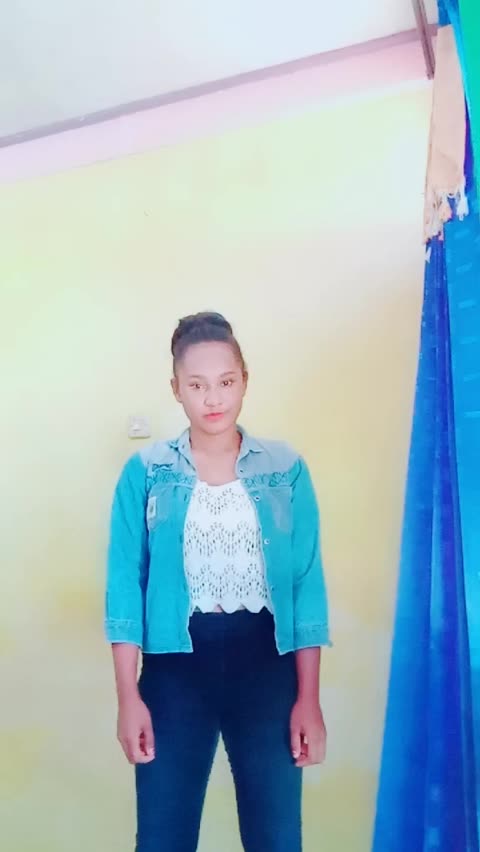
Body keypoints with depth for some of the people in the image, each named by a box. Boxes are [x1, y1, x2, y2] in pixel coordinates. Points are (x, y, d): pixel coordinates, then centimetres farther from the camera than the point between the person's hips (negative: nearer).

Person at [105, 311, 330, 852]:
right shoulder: (145, 473, -1)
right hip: (177, 667, 0)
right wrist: (128, 697, -6)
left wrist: (309, 698, -2)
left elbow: (307, 584, 0)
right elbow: (126, 585, -2)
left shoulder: (287, 470, 0)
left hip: (266, 665, 1)